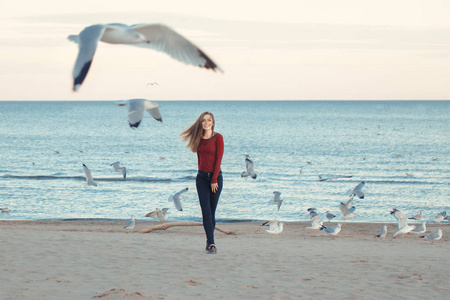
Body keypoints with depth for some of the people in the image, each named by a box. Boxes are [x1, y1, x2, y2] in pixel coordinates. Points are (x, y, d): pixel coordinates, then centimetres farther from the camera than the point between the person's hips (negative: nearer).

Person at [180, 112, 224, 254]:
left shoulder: (218, 138, -6)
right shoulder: (199, 139, 8)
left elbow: (219, 159, -9)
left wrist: (214, 180, -11)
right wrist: (202, 172, 13)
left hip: (215, 176, -3)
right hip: (202, 177, 3)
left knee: (212, 211, 3)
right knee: (206, 211, -9)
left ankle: (209, 241, 18)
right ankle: (211, 243, -12)